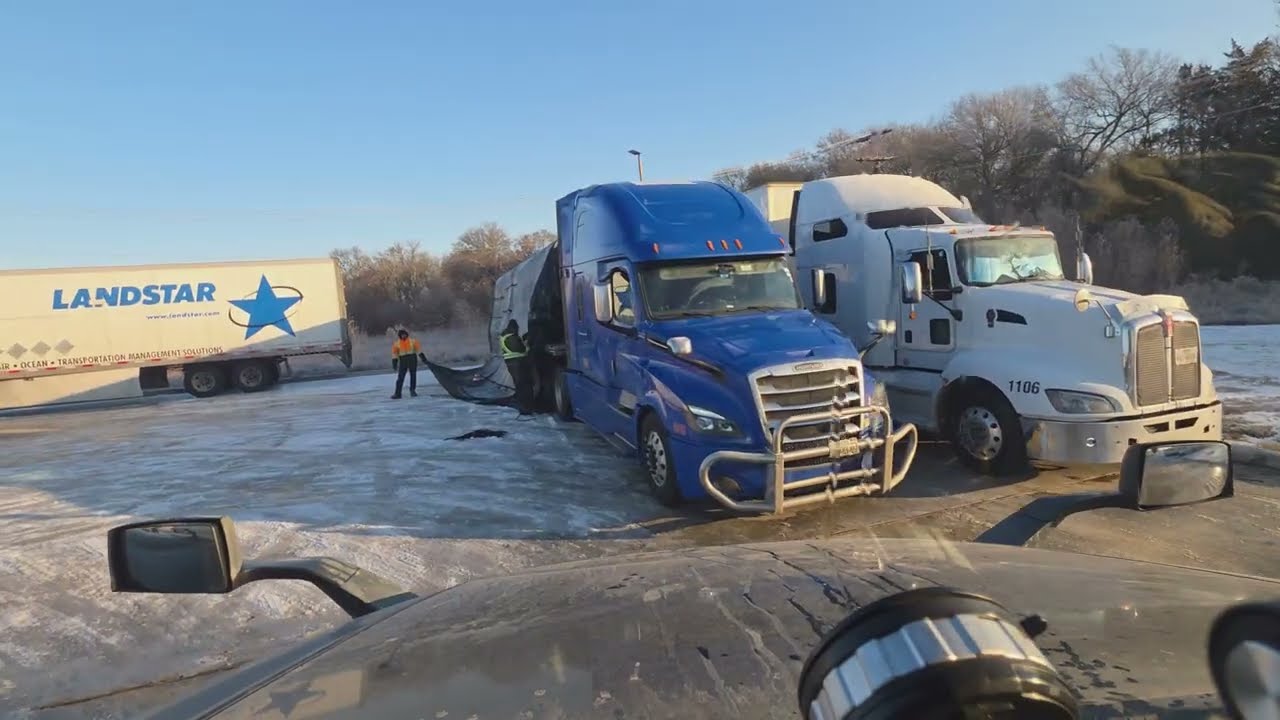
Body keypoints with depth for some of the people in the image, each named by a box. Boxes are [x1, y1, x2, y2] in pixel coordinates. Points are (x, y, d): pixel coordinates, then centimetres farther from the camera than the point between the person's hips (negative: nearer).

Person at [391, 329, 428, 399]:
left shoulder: (412, 341, 0)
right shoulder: (397, 343, 1)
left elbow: (418, 349, 4)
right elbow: (394, 353, 3)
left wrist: (423, 357, 1)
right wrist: (394, 363, -2)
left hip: (412, 360, 0)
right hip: (403, 361, 0)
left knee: (413, 376, 7)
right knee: (400, 377, -4)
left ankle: (413, 390, 23)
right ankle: (397, 393, -3)